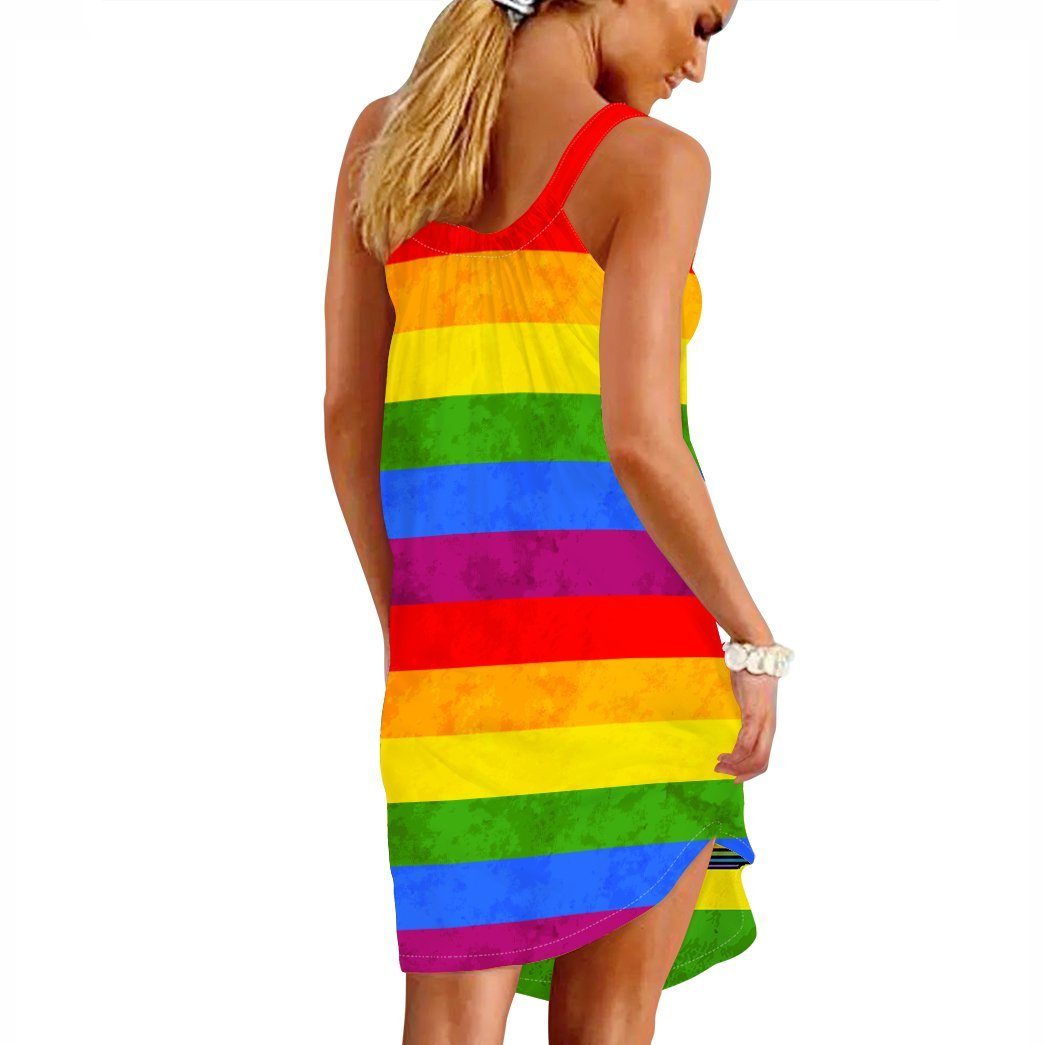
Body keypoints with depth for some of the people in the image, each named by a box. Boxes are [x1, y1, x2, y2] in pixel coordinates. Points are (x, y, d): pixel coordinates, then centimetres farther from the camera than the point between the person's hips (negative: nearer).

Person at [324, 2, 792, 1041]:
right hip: (635, 643, -4)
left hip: (460, 630, 4)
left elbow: (347, 411, 9)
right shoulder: (652, 160, -9)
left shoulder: (387, 132, 8)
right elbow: (636, 439, -18)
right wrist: (757, 641, -8)